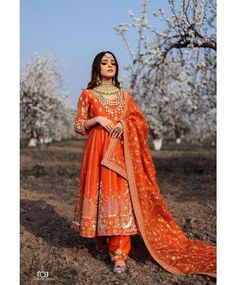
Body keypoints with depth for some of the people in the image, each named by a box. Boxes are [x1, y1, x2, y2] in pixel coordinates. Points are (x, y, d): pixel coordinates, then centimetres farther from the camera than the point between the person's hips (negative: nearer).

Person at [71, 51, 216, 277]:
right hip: (97, 149, -1)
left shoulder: (125, 94, 15)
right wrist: (97, 119, -10)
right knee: (98, 192, -1)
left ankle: (119, 253, -8)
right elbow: (78, 126, 6)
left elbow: (140, 121, 12)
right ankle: (100, 243, 19)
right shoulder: (87, 94, 8)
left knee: (120, 195, -9)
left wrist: (124, 123, -8)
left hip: (120, 152, 1)